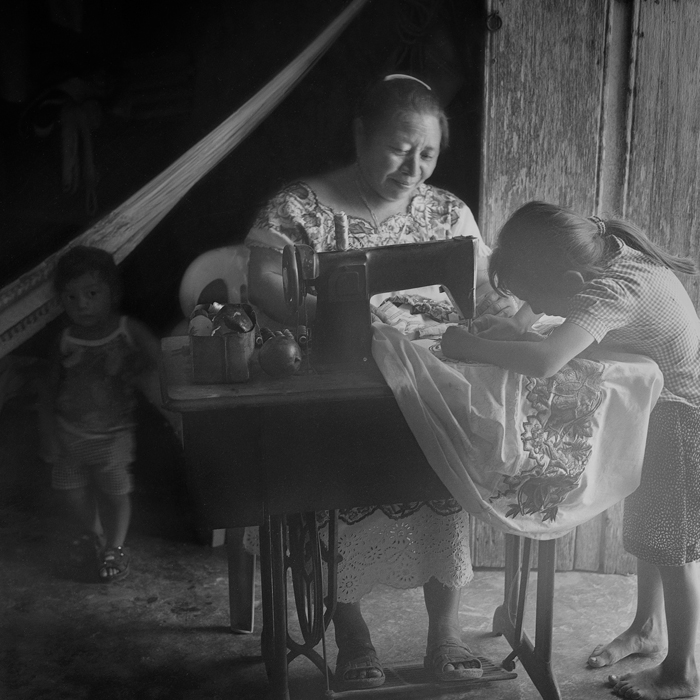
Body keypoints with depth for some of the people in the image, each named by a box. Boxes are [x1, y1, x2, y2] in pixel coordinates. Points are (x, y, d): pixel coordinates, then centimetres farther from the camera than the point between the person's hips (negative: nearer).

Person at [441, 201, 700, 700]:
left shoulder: (613, 289, -37)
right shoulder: (595, 243, -12)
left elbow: (545, 362, -50)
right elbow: (540, 299, 9)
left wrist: (468, 347, -37)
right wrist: (517, 323, -9)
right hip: (655, 403, 9)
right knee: (646, 528, 20)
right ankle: (648, 628, 40)